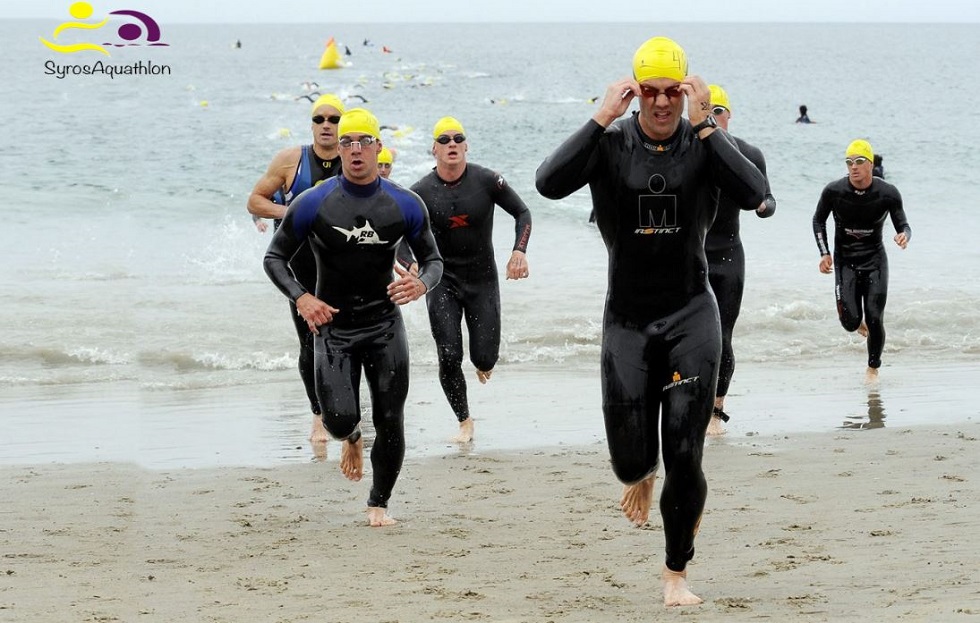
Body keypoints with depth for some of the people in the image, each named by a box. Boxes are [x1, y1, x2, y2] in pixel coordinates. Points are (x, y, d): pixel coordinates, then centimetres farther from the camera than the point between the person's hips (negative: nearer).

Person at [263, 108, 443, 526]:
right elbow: (275, 258, 2)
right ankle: (352, 438, 25)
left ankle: (378, 504, 18)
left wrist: (421, 284, -17)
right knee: (339, 419, -15)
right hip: (333, 324, -1)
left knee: (390, 422, -3)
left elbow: (433, 259, 8)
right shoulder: (313, 204, -6)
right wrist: (300, 298, -16)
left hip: (385, 324, 1)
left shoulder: (405, 205, -2)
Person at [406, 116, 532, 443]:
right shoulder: (420, 192, -9)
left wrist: (519, 251, -14)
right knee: (449, 358, -8)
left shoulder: (487, 181, -10)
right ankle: (464, 422, 13)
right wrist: (410, 266, -21)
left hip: (483, 279, 0)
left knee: (485, 359, -3)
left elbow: (522, 213, 1)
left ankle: (483, 362, 38)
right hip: (441, 282, 0)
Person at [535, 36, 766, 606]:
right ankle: (642, 478, 41)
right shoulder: (610, 143, -5)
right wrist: (602, 119, -25)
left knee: (685, 458, -4)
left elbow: (754, 194, -23)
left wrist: (706, 126, -25)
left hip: (692, 316, 0)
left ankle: (677, 574, 14)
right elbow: (549, 184, -22)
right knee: (630, 460, 1)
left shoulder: (705, 143, -4)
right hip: (627, 318, 1)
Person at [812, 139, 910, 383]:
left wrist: (904, 235, -29)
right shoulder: (833, 191, -13)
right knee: (850, 322, -8)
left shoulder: (888, 193, -13)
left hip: (875, 259, 0)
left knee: (875, 320, -6)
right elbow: (818, 221, 4)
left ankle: (873, 368, 15)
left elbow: (903, 225, -3)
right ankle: (859, 321, 32)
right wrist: (824, 253, -5)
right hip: (845, 260, 0)